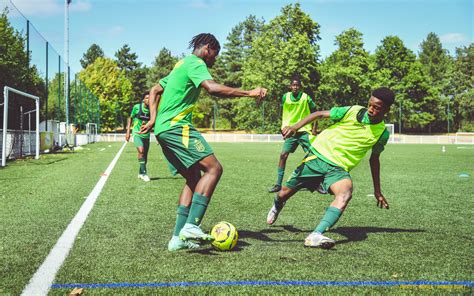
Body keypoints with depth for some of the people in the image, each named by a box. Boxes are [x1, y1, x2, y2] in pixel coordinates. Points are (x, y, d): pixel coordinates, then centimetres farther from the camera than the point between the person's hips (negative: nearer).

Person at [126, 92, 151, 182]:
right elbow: (130, 118, 6)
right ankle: (143, 173, -16)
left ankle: (140, 173, 28)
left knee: (145, 155, 8)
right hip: (137, 133, -4)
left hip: (146, 135, 4)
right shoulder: (137, 107, -6)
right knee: (141, 151, -23)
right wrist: (128, 131, 1)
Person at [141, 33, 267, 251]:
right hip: (177, 126, -10)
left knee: (194, 178, 11)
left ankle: (178, 237, 6)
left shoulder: (181, 65, 27)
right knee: (213, 168, -16)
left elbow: (155, 91, 29)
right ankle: (191, 226, -25)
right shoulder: (195, 63, -4)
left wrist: (153, 118, 16)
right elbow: (213, 88, -22)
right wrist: (249, 93, -21)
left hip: (163, 129, 10)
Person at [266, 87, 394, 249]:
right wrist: (295, 126, -16)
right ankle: (277, 206, 46)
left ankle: (315, 236, -42)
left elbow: (374, 159, 16)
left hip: (339, 168, 1)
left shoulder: (382, 133, 1)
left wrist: (377, 191, 19)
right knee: (286, 191, 7)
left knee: (346, 194, -32)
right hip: (318, 156, 0)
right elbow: (320, 114, -3)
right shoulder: (353, 111, -8)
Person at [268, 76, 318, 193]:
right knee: (283, 155, -7)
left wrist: (314, 128, -3)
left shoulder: (306, 98, -8)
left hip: (304, 131, -2)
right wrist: (284, 128, 8)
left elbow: (314, 112, 3)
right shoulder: (285, 97, -2)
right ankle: (278, 184, 1)